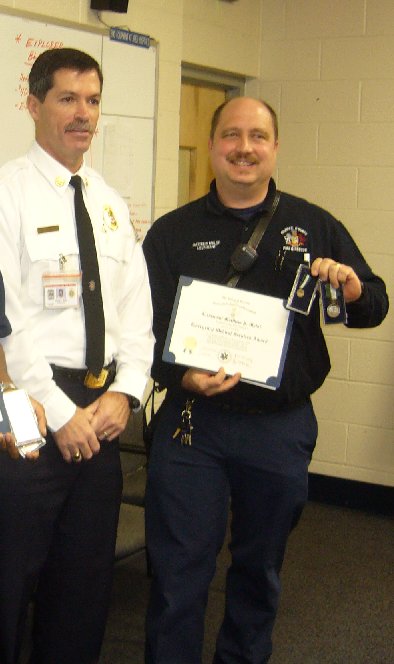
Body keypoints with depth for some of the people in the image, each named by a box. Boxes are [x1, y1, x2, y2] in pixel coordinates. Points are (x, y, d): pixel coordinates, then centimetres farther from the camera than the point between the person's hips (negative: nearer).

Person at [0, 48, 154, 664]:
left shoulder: (110, 204, 13)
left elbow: (136, 308, 12)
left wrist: (125, 390, -3)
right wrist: (58, 411, -15)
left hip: (101, 410, 6)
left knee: (87, 576, 15)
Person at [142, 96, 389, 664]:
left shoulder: (315, 227, 6)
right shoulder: (172, 233, 3)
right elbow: (146, 328, -1)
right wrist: (184, 377, -20)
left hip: (282, 427, 2)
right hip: (193, 420, -1)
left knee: (261, 567, 16)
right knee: (179, 572, 3)